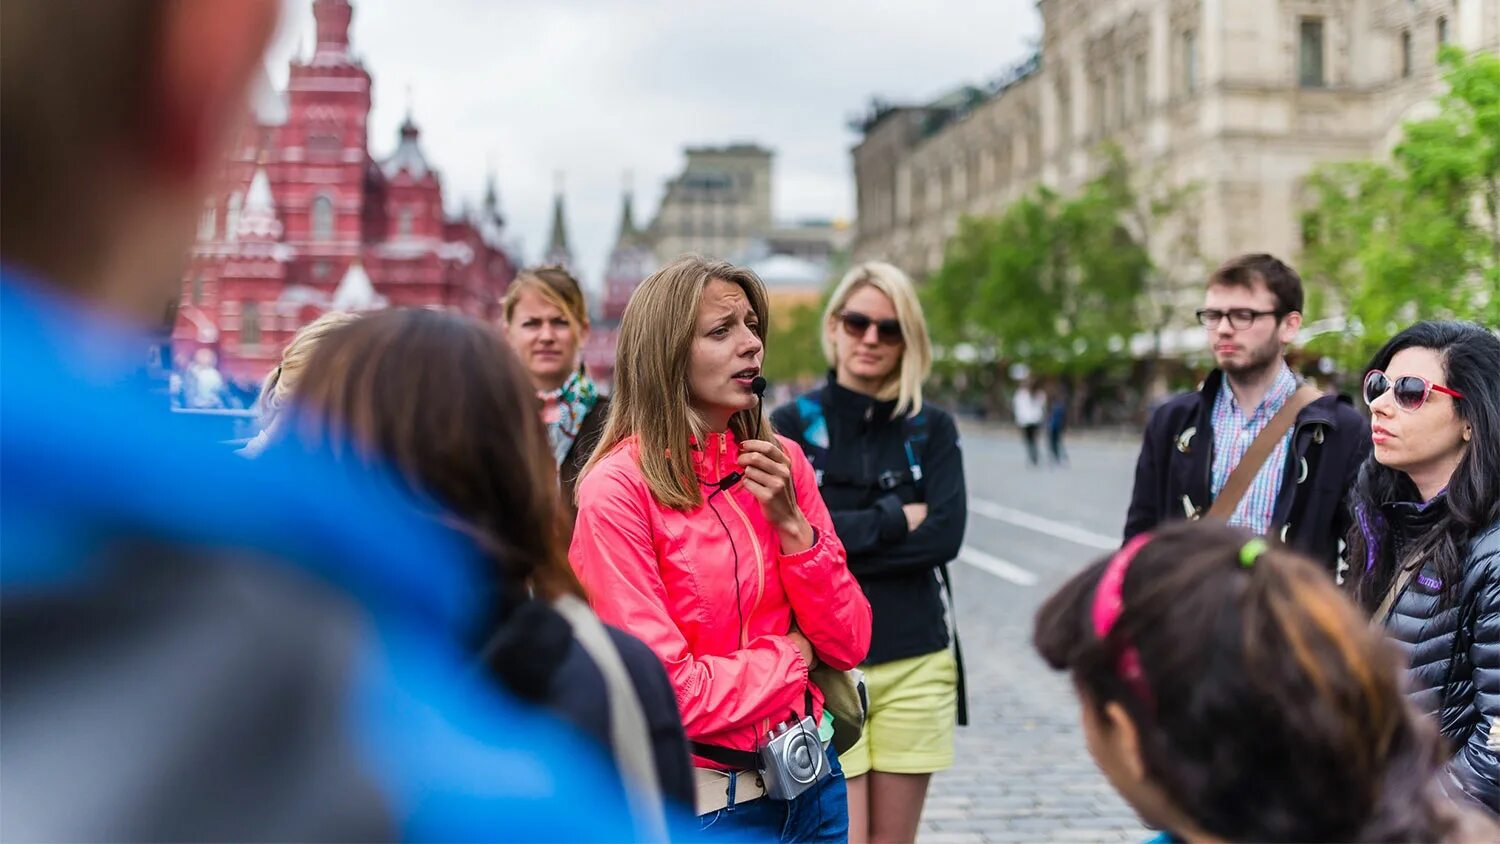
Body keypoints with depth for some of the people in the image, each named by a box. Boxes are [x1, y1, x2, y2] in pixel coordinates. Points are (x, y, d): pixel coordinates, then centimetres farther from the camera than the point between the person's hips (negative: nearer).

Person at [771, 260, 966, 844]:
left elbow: (946, 535, -8)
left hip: (915, 664, 2)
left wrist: (837, 541, -12)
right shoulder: (794, 424, 2)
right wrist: (894, 519, -8)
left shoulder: (932, 430, 6)